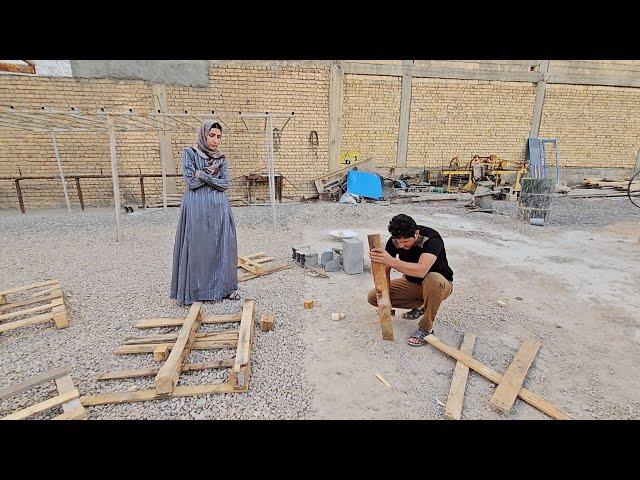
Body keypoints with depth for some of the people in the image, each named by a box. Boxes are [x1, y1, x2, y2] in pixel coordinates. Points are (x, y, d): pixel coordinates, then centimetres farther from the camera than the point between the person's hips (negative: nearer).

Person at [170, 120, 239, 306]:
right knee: (197, 248, 1)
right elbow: (191, 181, -10)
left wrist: (203, 175, -9)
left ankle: (225, 286, 18)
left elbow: (225, 184, -1)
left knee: (223, 246, 5)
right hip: (197, 208, -4)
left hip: (219, 207, 4)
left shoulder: (221, 158, 10)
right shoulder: (190, 153, 0)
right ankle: (195, 291, 14)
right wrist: (213, 173, -7)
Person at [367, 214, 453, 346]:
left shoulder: (432, 239, -32)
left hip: (440, 285, -5)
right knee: (373, 297, -8)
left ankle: (426, 328, -19)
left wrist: (391, 261, -56)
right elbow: (385, 270, -13)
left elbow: (421, 270, -48)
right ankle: (419, 305, 8)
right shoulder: (395, 241, -16)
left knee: (433, 280, -43)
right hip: (412, 283, 5)